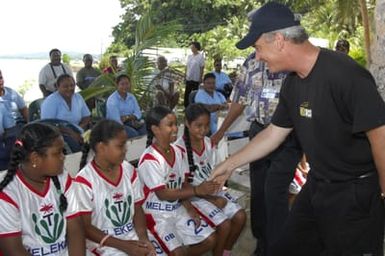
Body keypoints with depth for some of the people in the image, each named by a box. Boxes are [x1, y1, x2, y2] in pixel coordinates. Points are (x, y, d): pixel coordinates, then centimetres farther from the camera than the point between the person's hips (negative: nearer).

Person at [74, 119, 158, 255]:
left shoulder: (129, 170, 2)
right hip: (103, 243, -5)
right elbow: (85, 227, -11)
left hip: (132, 237, 5)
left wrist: (144, 238, -9)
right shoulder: (84, 180, -14)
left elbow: (137, 209, 9)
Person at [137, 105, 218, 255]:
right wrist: (196, 190, -27)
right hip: (157, 214, -7)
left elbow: (182, 184, 6)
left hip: (178, 209, 7)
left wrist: (189, 208, -9)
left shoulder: (178, 152, 3)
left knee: (210, 239, 1)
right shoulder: (149, 159, -21)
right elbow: (162, 194, -23)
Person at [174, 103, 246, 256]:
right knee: (224, 224, -21)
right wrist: (211, 199, -17)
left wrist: (218, 195, -7)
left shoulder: (209, 143, 1)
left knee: (240, 216, -8)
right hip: (194, 196, -6)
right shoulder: (180, 148, -19)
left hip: (213, 191, 7)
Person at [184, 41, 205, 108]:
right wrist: (185, 75, 10)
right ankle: (186, 107, 18)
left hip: (196, 79, -6)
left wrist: (200, 78, -12)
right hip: (189, 78, 6)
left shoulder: (200, 56, -6)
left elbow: (202, 68, -8)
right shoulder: (189, 56, 11)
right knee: (187, 93, 8)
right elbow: (187, 67, 15)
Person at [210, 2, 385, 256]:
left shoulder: (345, 74, -24)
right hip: (317, 185, 8)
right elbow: (273, 134, 13)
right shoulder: (293, 83, 2)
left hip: (355, 193, -7)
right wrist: (230, 164, 18)